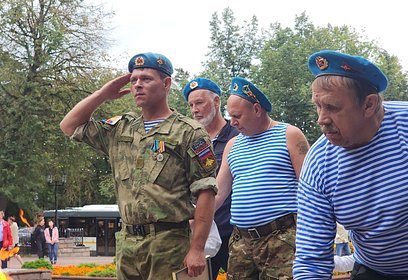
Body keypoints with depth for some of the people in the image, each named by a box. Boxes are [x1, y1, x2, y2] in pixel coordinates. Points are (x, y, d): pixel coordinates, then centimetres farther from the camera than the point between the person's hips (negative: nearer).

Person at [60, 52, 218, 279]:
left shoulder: (189, 132, -3)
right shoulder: (121, 129, 16)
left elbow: (205, 192, -8)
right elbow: (69, 126, 23)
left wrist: (197, 249, -15)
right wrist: (103, 94, 13)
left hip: (168, 242, -5)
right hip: (127, 241, 6)